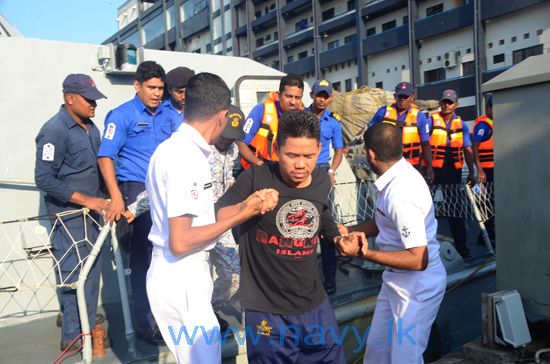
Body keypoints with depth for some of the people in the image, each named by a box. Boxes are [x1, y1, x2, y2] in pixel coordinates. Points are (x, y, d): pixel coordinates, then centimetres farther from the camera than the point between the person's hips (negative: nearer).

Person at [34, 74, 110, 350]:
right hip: (70, 214, -8)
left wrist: (100, 198, 11)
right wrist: (86, 199, -21)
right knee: (75, 274, 0)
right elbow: (44, 179, -19)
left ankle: (87, 325, 32)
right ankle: (73, 336, 15)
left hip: (91, 210, 8)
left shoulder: (89, 126, 9)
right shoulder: (55, 130, -15)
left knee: (92, 272, 16)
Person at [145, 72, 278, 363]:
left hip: (182, 274, 9)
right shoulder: (186, 156, -22)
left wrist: (245, 204, 5)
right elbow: (180, 242, -23)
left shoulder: (176, 147, 8)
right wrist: (240, 216, -16)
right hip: (181, 279, -9)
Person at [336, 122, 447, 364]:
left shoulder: (400, 194, -31)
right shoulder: (400, 174, -1)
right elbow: (385, 223, 12)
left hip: (416, 287, -9)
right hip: (398, 281, 9)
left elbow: (418, 259, -30)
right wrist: (347, 231, 4)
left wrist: (364, 254, -28)